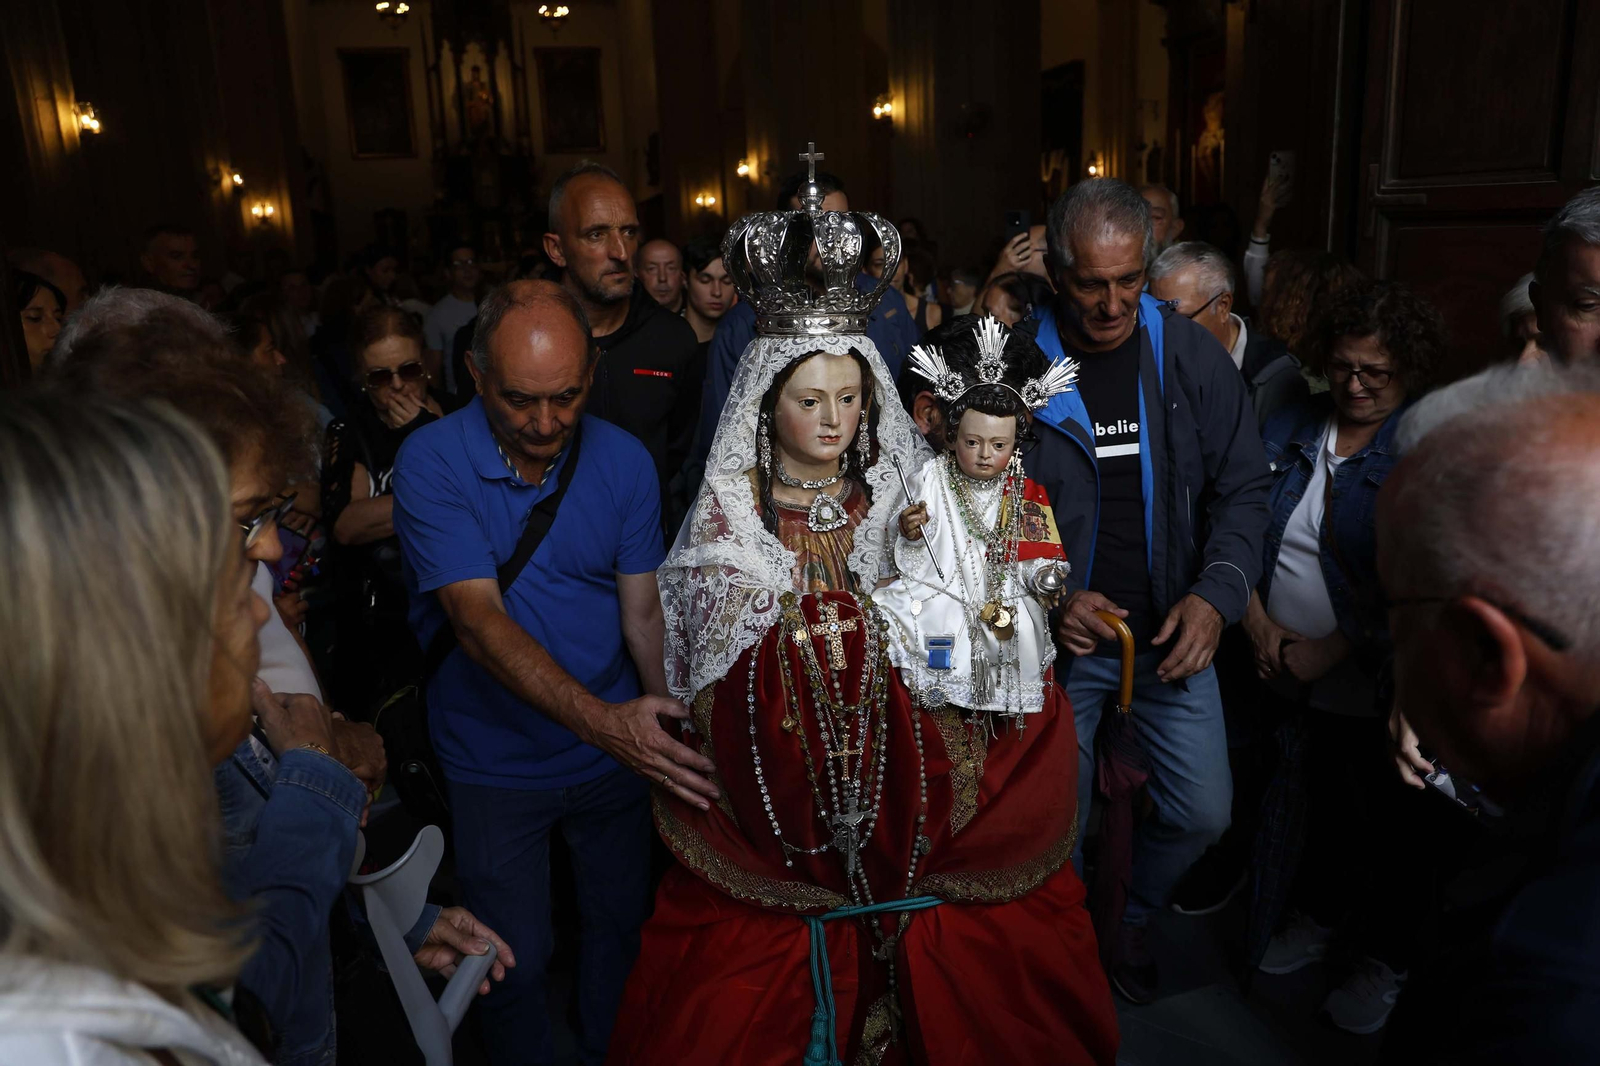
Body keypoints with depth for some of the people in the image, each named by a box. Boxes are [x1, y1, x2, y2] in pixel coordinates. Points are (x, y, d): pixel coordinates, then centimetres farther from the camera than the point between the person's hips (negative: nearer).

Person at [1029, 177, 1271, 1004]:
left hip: (1172, 631, 2)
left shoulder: (1193, 356, -5)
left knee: (1202, 812, 8)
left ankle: (1127, 918, 38)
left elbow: (1242, 490, 0)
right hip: (1060, 636, -2)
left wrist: (1217, 594, -14)